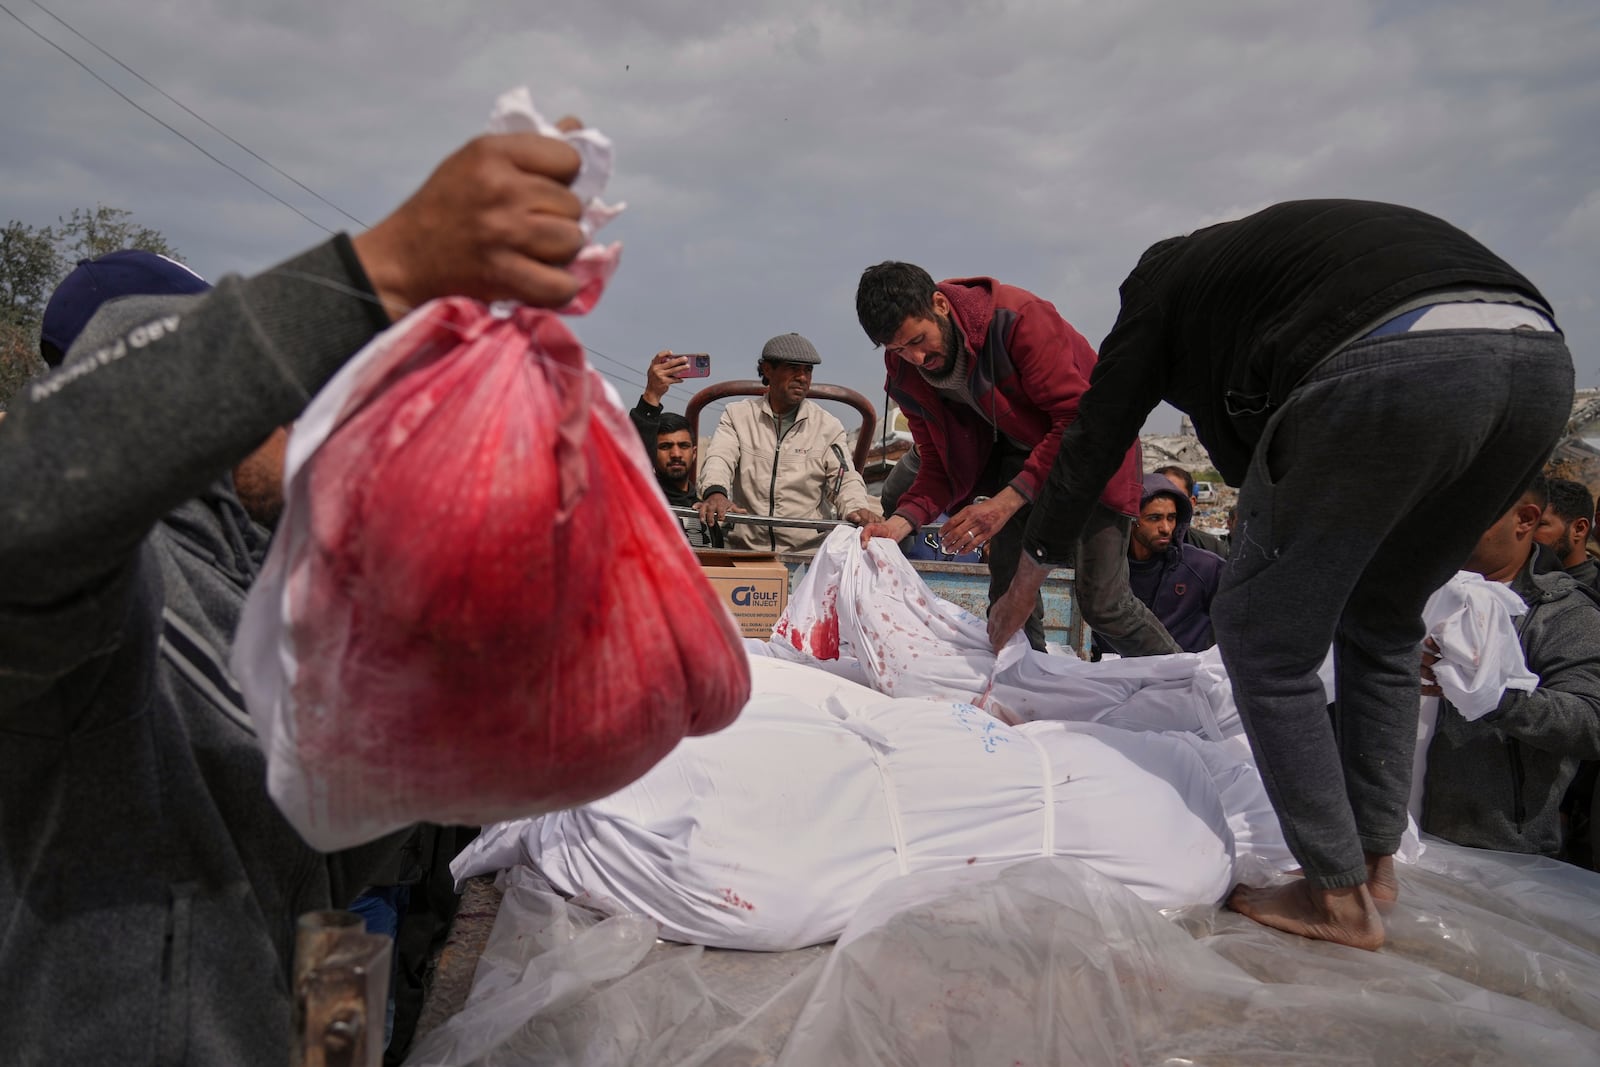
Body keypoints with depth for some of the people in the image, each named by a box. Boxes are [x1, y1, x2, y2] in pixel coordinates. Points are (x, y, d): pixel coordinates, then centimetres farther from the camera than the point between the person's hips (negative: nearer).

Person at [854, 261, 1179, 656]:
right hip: (1017, 455, 6)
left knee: (1100, 601, -9)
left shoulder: (1016, 317, -30)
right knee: (1008, 594, -6)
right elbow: (940, 464, -4)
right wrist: (901, 522, -24)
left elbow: (1079, 420, -31)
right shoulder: (906, 375, -10)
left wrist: (1007, 501, -38)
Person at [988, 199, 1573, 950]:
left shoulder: (1165, 278, 23)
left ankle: (1340, 898, 13)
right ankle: (1376, 863, 31)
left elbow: (1095, 437, 24)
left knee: (1264, 635, 8)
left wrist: (1030, 576, 32)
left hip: (1386, 371, -8)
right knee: (1381, 623, 24)